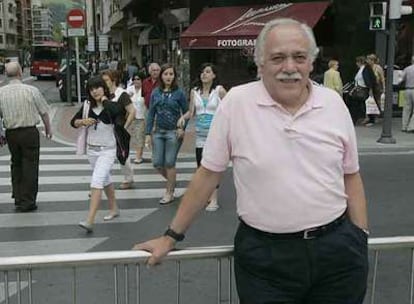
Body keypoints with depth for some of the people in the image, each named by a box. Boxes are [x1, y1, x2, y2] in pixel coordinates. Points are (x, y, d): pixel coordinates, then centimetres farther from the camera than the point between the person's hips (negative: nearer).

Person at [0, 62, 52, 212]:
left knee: (16, 165, 19)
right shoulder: (31, 90, -12)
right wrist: (48, 129, 13)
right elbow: (44, 112, -4)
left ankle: (18, 198, 25)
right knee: (30, 166, 6)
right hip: (29, 132, -3)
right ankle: (27, 202, 10)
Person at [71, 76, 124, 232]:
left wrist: (105, 100, -19)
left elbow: (117, 111, -38)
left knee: (96, 182, -17)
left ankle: (89, 221, -22)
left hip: (107, 150, -6)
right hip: (91, 149, 6)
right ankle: (114, 208, 41)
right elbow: (73, 121, 10)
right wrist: (83, 121, -12)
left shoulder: (112, 105, -13)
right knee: (105, 180, 22)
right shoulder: (88, 106, 2)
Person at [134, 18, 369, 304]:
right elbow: (208, 174, -1)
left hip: (337, 248, 3)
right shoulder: (237, 102, -7)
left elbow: (351, 177, 9)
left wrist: (361, 242, 6)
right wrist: (172, 236, 3)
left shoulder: (333, 102, 2)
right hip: (263, 254, -2)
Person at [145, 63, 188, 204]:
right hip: (158, 131, 4)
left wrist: (182, 128, -13)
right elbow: (151, 113, 6)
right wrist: (148, 133, 1)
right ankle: (171, 181, 32)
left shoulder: (179, 93, -4)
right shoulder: (156, 93, 5)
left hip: (173, 132, -4)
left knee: (169, 163, 0)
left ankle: (169, 193, 14)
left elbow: (186, 112, 1)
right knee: (157, 163, 4)